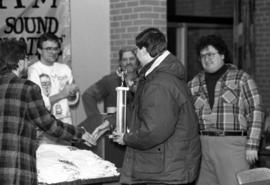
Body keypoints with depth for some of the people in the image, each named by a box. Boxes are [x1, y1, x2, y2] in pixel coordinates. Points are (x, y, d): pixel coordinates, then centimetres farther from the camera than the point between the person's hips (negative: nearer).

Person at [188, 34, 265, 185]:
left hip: (233, 145, -4)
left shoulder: (241, 79, 2)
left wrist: (252, 145, -10)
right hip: (202, 146, 4)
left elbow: (255, 111, -2)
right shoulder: (195, 84, 14)